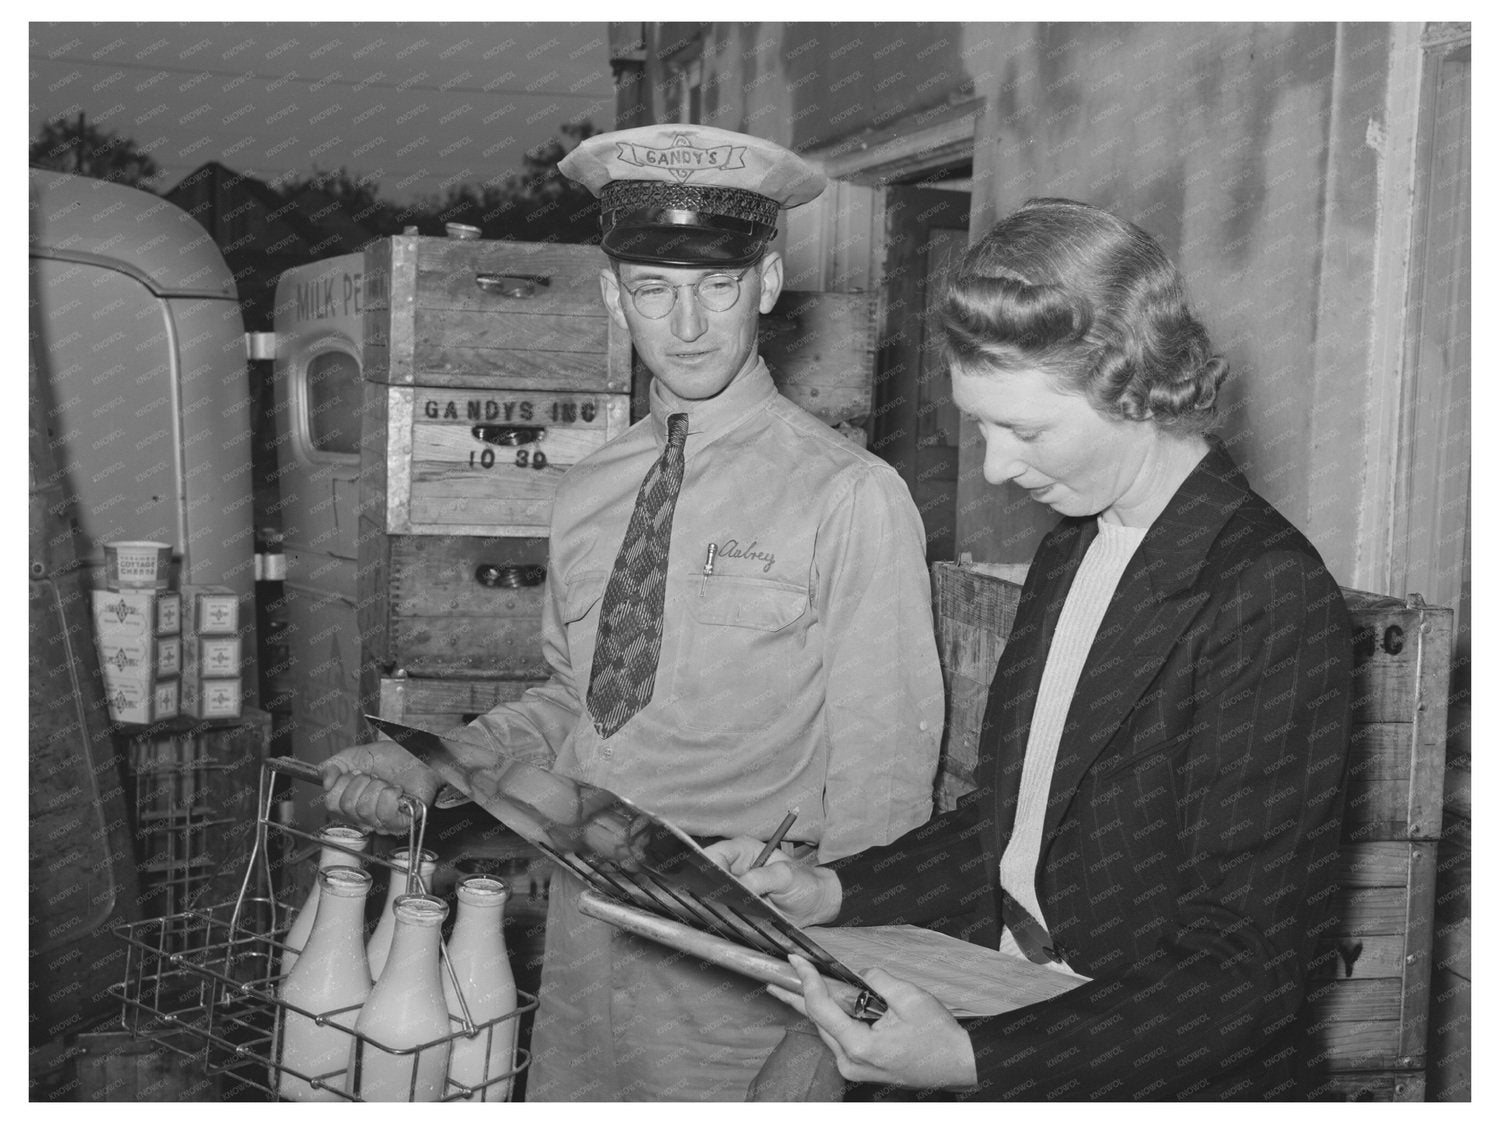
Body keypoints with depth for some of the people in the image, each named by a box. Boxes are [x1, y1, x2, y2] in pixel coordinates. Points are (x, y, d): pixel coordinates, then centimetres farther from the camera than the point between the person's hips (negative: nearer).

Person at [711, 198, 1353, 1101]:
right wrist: (833, 891, -2)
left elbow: (1245, 969, -22)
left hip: (1160, 1083, -7)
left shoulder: (1273, 601, -22)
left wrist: (977, 1058, -29)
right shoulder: (1068, 556, 3)